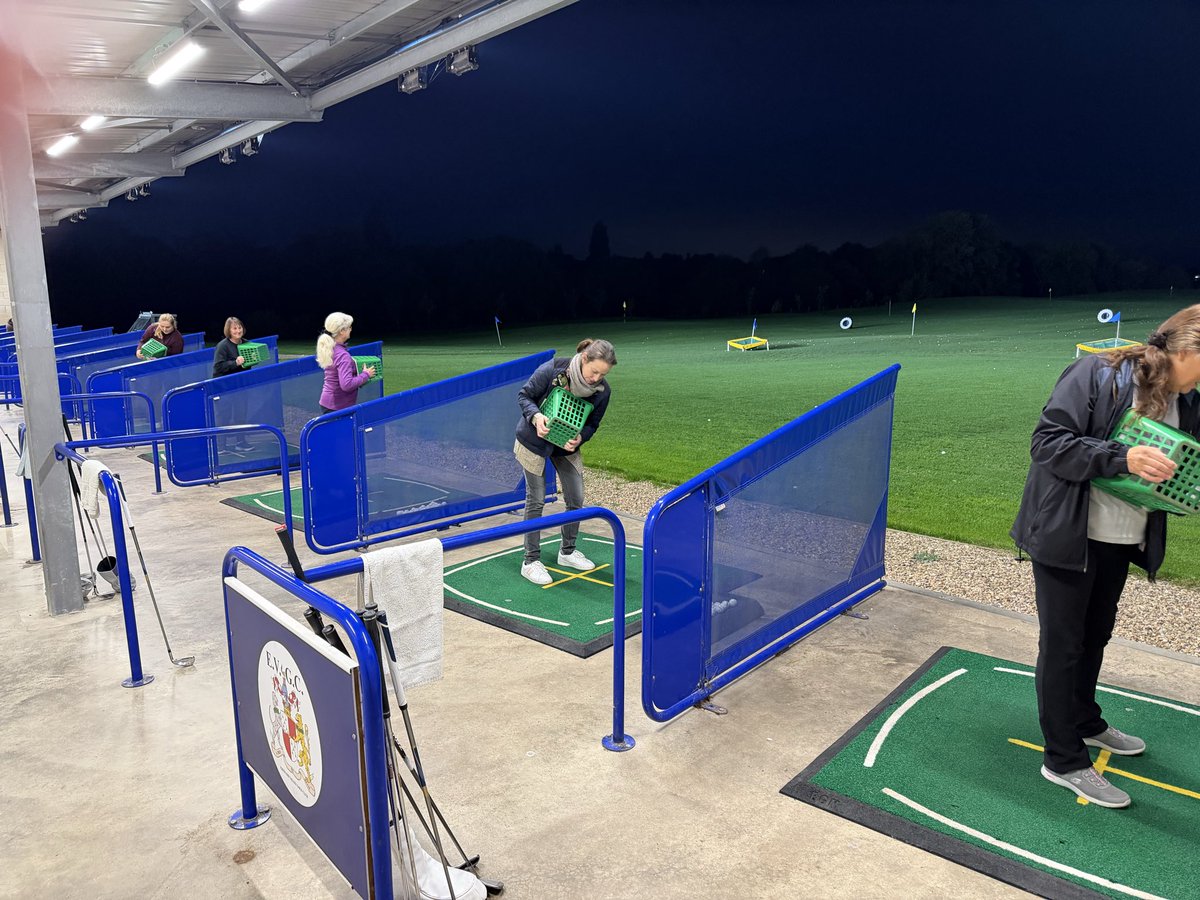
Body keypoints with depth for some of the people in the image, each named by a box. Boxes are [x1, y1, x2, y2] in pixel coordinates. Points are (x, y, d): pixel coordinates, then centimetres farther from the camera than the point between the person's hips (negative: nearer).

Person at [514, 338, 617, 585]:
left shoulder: (603, 391, -18)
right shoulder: (552, 370, -28)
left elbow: (592, 423, -3)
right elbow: (524, 395, -15)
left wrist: (580, 438, -24)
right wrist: (536, 416, -34)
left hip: (567, 446, 4)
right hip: (534, 442, -4)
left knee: (576, 499, 7)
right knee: (536, 500, -1)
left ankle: (567, 552, 30)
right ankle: (531, 561, 10)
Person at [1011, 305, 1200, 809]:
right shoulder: (1096, 376, -17)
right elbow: (1047, 442, -21)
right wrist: (1122, 458, -31)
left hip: (1122, 542, 7)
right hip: (1067, 539, -7)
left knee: (1095, 636, 23)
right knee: (1063, 644, 3)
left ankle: (1084, 722, 45)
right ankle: (1064, 761, 14)